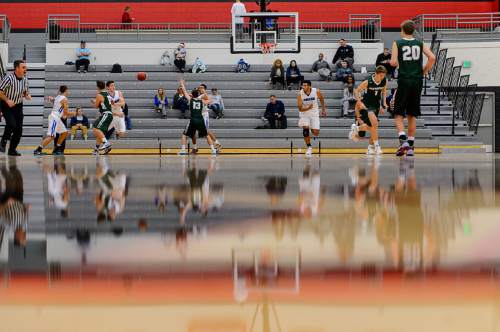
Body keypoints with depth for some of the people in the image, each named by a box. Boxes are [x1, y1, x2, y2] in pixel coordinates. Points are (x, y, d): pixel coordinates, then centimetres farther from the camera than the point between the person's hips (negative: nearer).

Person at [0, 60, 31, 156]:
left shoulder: (25, 79, 0)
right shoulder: (9, 78, -20)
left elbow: (26, 91, 15)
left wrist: (27, 96, -7)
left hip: (18, 106, 6)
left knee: (19, 129, 1)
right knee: (11, 124, -25)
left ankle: (12, 149, 16)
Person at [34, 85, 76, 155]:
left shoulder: (58, 97, 16)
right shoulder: (64, 99, -11)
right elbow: (66, 112, -13)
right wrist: (73, 113, 5)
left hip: (56, 118, 10)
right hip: (55, 118, -10)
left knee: (65, 132, 19)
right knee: (51, 136, -15)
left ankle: (56, 149, 22)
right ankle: (38, 149, -21)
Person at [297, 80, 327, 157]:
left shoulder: (316, 91, -18)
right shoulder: (300, 94, -20)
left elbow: (321, 98, 5)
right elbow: (300, 108, -18)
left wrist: (323, 109, 14)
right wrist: (308, 108, -37)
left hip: (314, 114, 1)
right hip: (304, 114, -1)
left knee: (316, 133, -4)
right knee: (305, 129, -21)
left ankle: (312, 129, 35)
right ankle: (309, 147, -5)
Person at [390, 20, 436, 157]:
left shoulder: (397, 43, 0)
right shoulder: (420, 44, 8)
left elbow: (393, 62, -11)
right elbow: (432, 58, -4)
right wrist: (424, 71, 8)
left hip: (404, 80, -3)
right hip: (417, 81, 3)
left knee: (398, 114, 3)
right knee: (412, 115, 11)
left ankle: (403, 140, -20)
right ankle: (411, 147, 9)